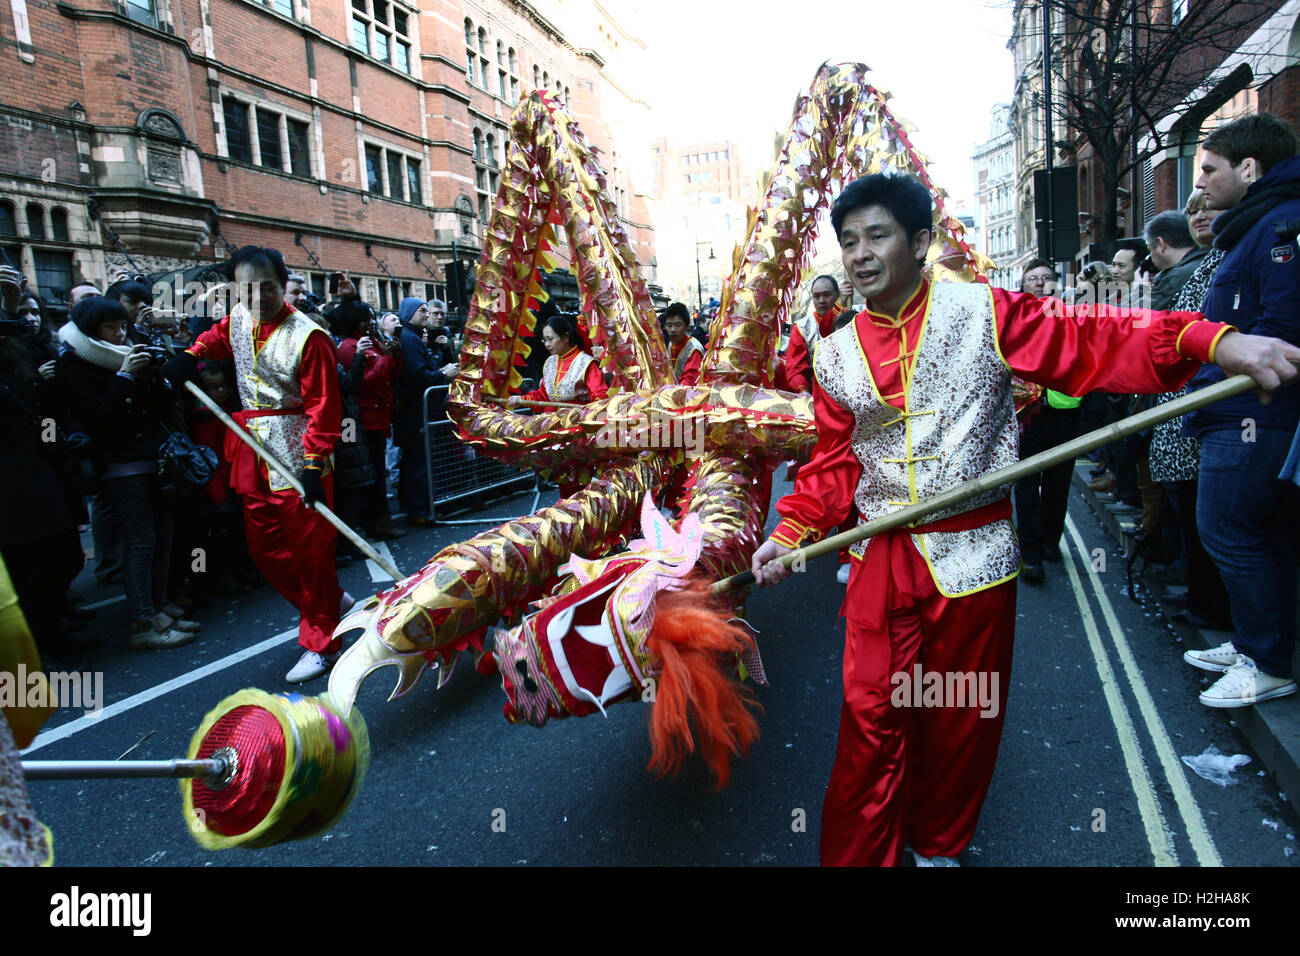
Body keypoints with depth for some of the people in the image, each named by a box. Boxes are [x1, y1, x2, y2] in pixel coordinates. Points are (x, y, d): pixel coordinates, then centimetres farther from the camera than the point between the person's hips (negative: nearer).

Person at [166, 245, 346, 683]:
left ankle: (320, 643, 13)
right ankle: (328, 603, 33)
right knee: (264, 546, 14)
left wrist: (314, 465, -22)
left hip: (297, 454, -8)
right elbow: (220, 336, 32)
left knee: (309, 548, 0)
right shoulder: (238, 318, 6)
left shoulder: (307, 336, -17)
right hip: (254, 453, 8)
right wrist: (191, 355, 14)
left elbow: (322, 405, -18)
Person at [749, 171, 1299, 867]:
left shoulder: (982, 313, -3)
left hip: (974, 555, -1)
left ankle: (938, 843, 37)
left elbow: (1085, 342, -12)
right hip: (882, 559, 2)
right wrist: (789, 533, -5)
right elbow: (834, 461, 7)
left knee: (962, 717, 13)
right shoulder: (836, 355, 5)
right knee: (870, 718, 2)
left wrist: (1213, 341, -26)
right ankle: (857, 855, 21)